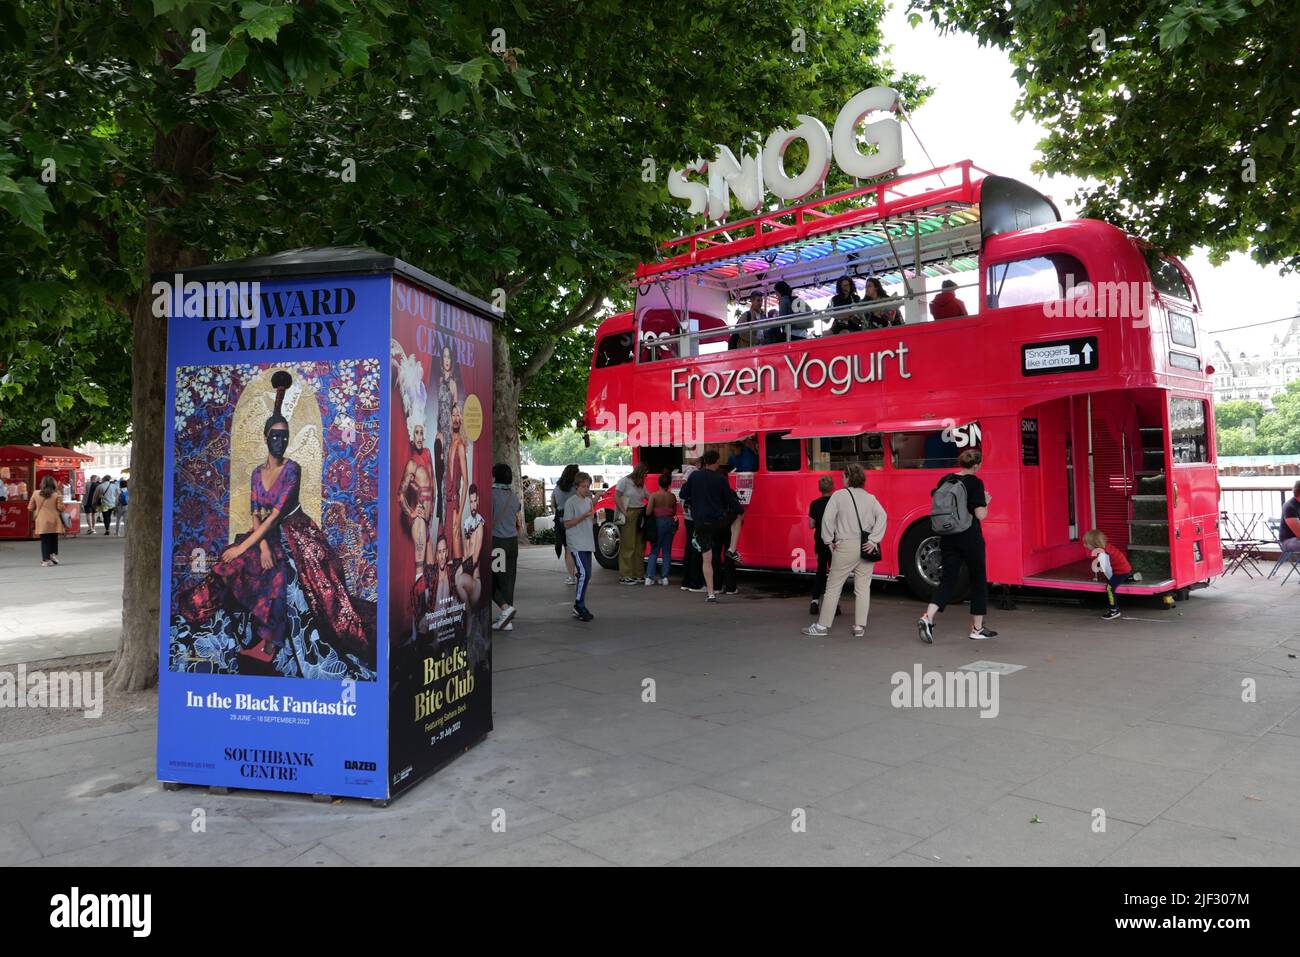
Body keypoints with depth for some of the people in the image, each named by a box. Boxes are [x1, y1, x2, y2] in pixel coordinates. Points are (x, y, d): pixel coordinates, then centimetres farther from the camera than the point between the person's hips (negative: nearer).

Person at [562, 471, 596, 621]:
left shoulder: (589, 501, 14)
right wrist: (584, 515, -17)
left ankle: (580, 606, 15)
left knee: (587, 575, 7)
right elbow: (567, 524, -11)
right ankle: (579, 606, -7)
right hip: (576, 544, -8)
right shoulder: (571, 503, -8)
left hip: (587, 543, 8)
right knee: (584, 573, -16)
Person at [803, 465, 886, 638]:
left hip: (846, 546, -4)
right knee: (863, 588, 9)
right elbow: (882, 516, -3)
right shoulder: (870, 498, 9)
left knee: (833, 586, 3)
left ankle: (823, 625, 6)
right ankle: (860, 627, 10)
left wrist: (829, 540, -2)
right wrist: (873, 540, -6)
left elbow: (828, 518, -11)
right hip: (866, 548, 4)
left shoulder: (839, 495, -2)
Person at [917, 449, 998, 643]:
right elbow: (980, 515, -14)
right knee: (978, 580, 11)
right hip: (971, 538, -5)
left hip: (948, 538, 5)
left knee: (948, 579, 7)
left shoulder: (944, 481, 5)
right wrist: (986, 502, 4)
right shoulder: (975, 483, -11)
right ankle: (977, 629, 18)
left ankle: (927, 618, -13)